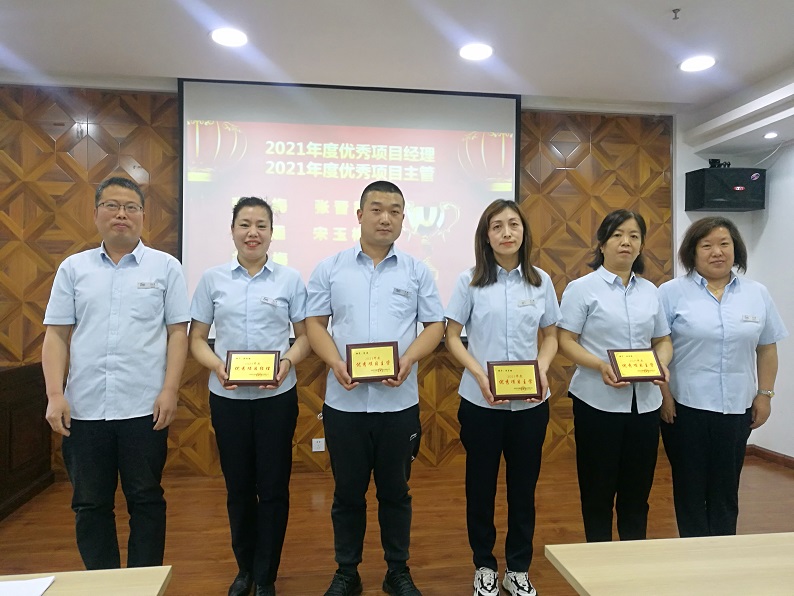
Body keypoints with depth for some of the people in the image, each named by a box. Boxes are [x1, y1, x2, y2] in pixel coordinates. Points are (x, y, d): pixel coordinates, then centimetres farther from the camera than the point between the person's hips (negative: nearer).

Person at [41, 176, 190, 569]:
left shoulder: (165, 267, 2)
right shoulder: (73, 268, 8)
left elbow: (178, 333, -1)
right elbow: (56, 335, 7)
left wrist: (169, 390, -9)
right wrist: (55, 394, -3)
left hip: (144, 407, -2)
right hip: (83, 408, 3)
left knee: (146, 501, 8)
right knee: (90, 505, 13)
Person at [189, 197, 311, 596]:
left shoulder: (290, 279, -1)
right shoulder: (212, 279, 2)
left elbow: (305, 336, 2)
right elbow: (196, 338, 5)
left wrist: (288, 361, -18)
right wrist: (216, 365, -14)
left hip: (277, 396, -1)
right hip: (227, 397, 1)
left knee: (273, 486, 6)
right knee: (238, 485, 14)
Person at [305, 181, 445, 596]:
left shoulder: (417, 271, 4)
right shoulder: (330, 268, 3)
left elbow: (435, 325, 3)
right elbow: (314, 323, 3)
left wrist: (408, 360, -14)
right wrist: (335, 362, -14)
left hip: (399, 401, 0)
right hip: (345, 401, 0)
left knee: (395, 491, 14)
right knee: (348, 492, 13)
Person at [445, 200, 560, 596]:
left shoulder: (541, 281, 3)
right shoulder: (470, 281, -3)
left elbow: (551, 336, 9)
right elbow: (452, 337, -3)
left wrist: (542, 368, -10)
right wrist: (479, 373, -18)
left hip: (530, 402, 2)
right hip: (480, 401, -2)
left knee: (523, 485, 13)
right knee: (481, 484, 11)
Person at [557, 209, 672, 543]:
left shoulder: (650, 291, 11)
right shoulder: (582, 288, -4)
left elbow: (663, 339, 16)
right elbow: (565, 341, -8)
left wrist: (662, 363, -5)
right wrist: (600, 365, -23)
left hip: (644, 402, 5)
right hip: (598, 402, -4)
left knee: (637, 489, 13)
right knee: (598, 489, 7)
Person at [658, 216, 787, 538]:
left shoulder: (757, 294, 7)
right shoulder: (672, 292, -5)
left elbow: (767, 349, 11)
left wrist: (764, 395, 6)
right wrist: (663, 394, -9)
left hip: (737, 408, 3)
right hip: (685, 406, -3)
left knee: (726, 488, 13)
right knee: (690, 487, 8)